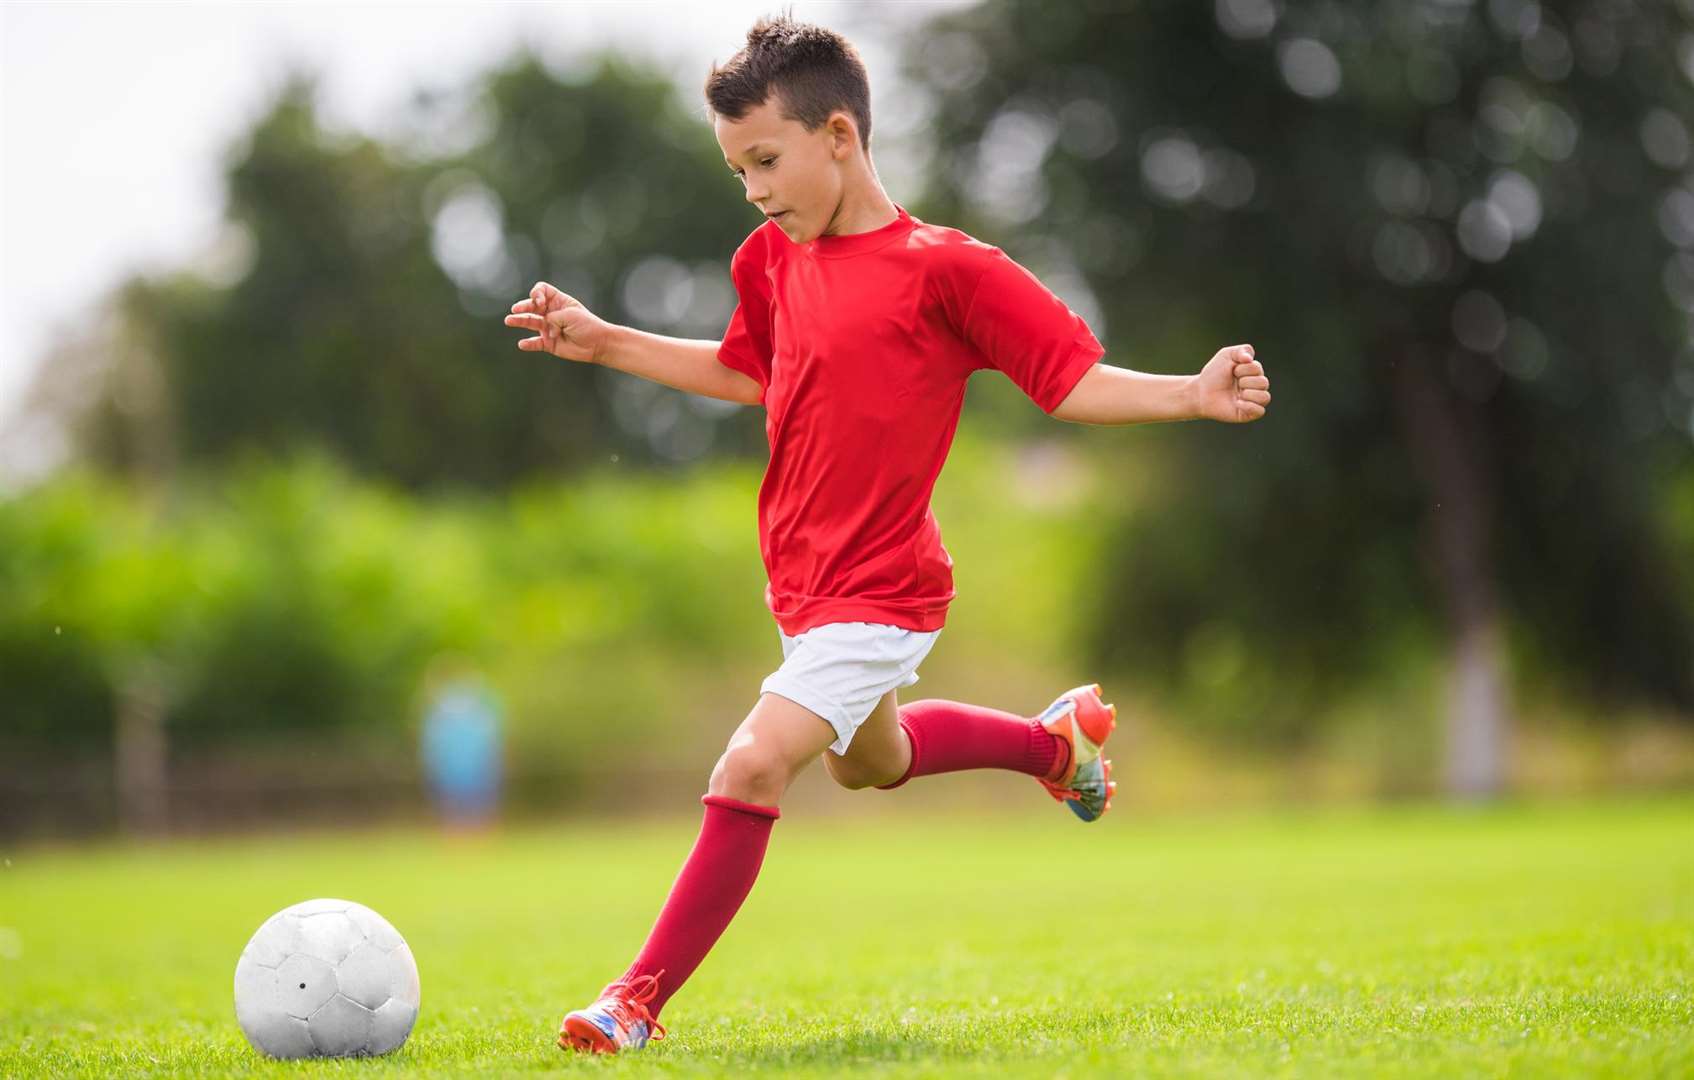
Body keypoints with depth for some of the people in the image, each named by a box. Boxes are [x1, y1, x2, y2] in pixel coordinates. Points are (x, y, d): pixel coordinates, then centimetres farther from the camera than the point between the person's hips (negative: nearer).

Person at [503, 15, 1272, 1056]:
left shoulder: (943, 268, -18)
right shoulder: (775, 260, 4)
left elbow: (1074, 380, -13)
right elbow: (747, 374, 21)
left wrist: (1193, 394, -27)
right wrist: (604, 343, 16)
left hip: (875, 596, -9)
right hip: (807, 582, 9)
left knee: (753, 766, -20)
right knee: (871, 760, 30)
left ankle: (641, 998, -10)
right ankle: (1058, 738, 54)